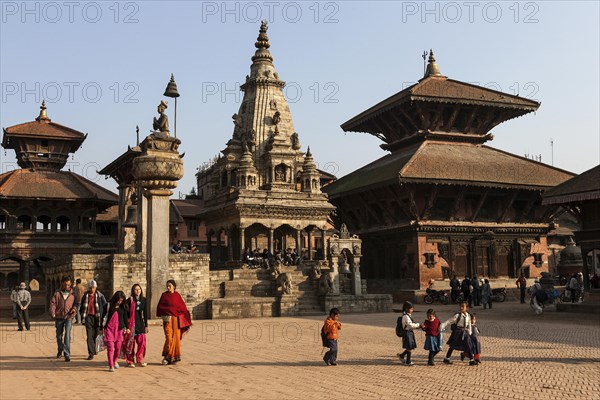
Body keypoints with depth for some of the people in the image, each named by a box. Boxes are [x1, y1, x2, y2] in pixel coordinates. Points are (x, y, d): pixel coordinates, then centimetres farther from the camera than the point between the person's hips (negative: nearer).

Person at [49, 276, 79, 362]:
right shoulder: (57, 293, 4)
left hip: (68, 317, -1)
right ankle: (60, 350, 38)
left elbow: (76, 303, 13)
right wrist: (52, 313, -16)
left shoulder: (73, 294, 6)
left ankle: (67, 354, -13)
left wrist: (75, 308, -9)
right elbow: (52, 303, -1)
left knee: (67, 335, -13)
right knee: (59, 335, 14)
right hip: (59, 317, 2)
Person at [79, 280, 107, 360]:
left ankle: (93, 350, 33)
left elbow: (105, 306, 5)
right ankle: (91, 353, -6)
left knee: (95, 335, 9)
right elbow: (81, 307, 18)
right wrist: (82, 316, 12)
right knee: (89, 336, -7)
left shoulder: (100, 296, 1)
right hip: (88, 317, 0)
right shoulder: (85, 296, 7)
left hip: (97, 317, 0)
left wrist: (103, 316, -1)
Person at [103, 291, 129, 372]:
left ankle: (115, 361, 31)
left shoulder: (123, 307, 6)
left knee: (118, 346, 4)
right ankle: (111, 366, -6)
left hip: (119, 329, 3)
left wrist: (127, 327, 5)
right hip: (109, 328, -2)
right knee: (110, 347, -8)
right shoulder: (109, 306, -2)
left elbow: (125, 317, 11)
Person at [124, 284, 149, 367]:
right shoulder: (130, 300, -2)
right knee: (130, 342, -2)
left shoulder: (144, 300, 7)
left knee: (142, 342, 0)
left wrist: (146, 325, 9)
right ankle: (130, 360, 6)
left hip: (140, 323, 3)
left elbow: (145, 313, 11)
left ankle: (140, 359, 12)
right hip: (131, 323, -3)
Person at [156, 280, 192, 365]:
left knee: (176, 337, 0)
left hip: (176, 319, 2)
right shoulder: (164, 295, 5)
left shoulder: (177, 295, 7)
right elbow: (160, 307, 1)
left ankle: (174, 356, 9)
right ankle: (166, 357, -5)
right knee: (169, 337, -12)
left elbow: (183, 307, 8)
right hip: (167, 319, -2)